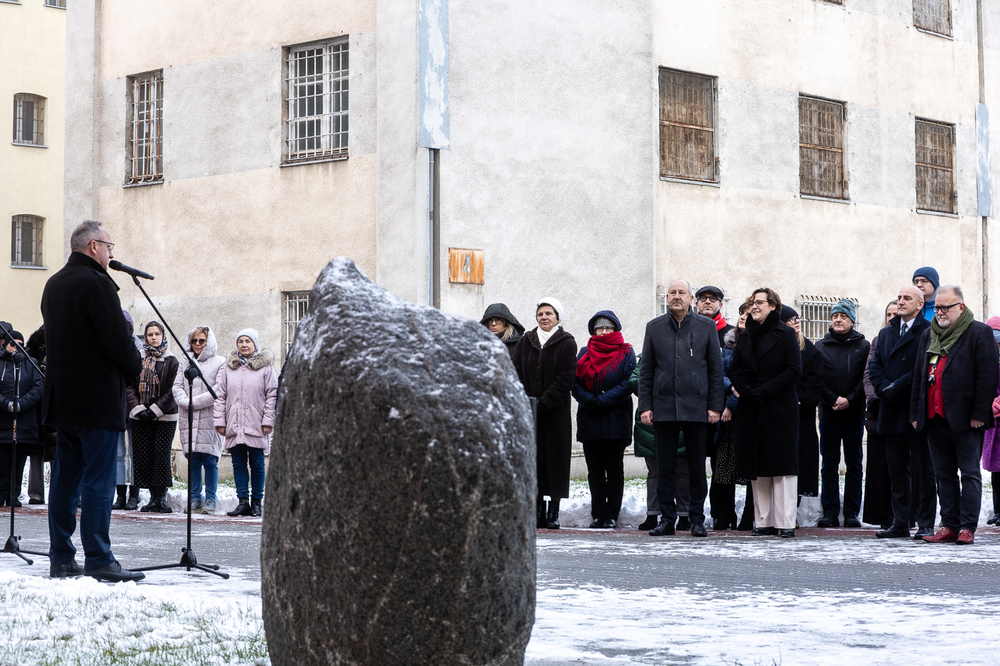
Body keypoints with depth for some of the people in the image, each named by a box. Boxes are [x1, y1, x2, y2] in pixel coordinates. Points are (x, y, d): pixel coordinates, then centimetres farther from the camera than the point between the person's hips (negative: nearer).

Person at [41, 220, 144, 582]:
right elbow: (118, 339, -17)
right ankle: (99, 561, -6)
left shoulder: (53, 284, 14)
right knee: (98, 480, -6)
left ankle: (61, 558, 12)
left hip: (63, 398, 9)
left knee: (64, 478, 10)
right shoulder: (96, 284, -15)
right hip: (98, 399, -9)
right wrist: (135, 366, 1)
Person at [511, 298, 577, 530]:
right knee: (532, 457, 1)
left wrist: (543, 404, -14)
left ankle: (553, 511, 1)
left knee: (555, 457, -2)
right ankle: (538, 509, 5)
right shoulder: (526, 341, 11)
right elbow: (516, 372, 5)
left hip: (555, 412, -3)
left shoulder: (566, 343, 0)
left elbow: (565, 379, -7)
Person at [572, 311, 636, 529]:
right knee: (594, 470, 4)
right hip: (589, 420, 3)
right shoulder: (585, 353, 14)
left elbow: (627, 385, -7)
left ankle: (611, 515, 3)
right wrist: (590, 402, -12)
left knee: (614, 469, 0)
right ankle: (598, 515, 8)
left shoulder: (625, 353, 4)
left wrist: (601, 401, -15)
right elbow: (576, 383, 5)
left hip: (616, 419, -3)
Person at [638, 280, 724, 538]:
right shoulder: (654, 328, 8)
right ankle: (667, 518, 10)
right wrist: (645, 406, 1)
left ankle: (697, 519, 11)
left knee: (697, 466, 3)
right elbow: (646, 370, 9)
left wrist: (715, 406, -1)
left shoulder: (706, 327, 5)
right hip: (663, 407, 1)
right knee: (665, 467, 3)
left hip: (696, 407, -1)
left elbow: (716, 369, 5)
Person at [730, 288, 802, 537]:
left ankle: (786, 523, -6)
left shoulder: (785, 335, 0)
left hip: (780, 409, -5)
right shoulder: (746, 337, 15)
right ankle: (763, 522, 8)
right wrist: (747, 391, -8)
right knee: (758, 468, 4)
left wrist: (764, 391, -13)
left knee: (782, 465, -7)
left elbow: (794, 370, -8)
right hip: (751, 410, 5)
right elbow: (735, 370, 11)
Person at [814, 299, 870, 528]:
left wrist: (849, 400, -12)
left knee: (854, 465, 2)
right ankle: (830, 513, 3)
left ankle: (852, 513, 5)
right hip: (828, 413, 0)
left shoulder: (862, 346, 6)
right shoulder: (821, 346, 8)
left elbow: (866, 378, -1)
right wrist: (833, 399, -10)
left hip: (854, 413, 0)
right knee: (830, 465, 1)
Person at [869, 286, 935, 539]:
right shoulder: (885, 333, 18)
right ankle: (899, 523, 12)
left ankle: (926, 524, 4)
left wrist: (897, 387, -14)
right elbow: (874, 365, 11)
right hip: (892, 412, 6)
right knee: (896, 469, 8)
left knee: (923, 469, 0)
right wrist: (884, 388, -6)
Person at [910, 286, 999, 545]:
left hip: (965, 419, -6)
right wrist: (916, 413, 11)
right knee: (944, 474, 9)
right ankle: (949, 525, 13)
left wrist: (979, 414, -15)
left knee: (970, 474, -1)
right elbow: (918, 376, 18)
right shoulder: (928, 335, 16)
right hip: (934, 417, 6)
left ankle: (967, 527, 0)